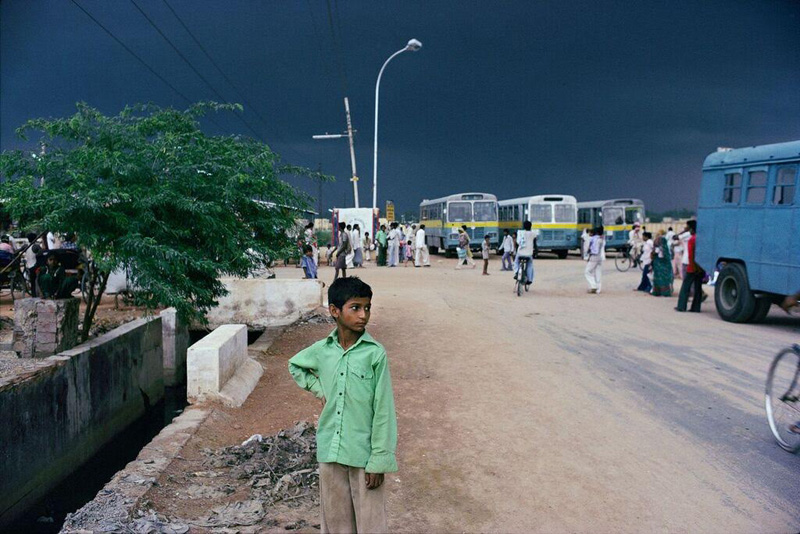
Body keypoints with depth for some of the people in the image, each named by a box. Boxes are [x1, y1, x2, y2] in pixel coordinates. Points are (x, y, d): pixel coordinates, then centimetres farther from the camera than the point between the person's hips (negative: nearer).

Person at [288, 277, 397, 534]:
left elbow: (383, 410, -10)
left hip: (364, 453, -3)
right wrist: (319, 390, 7)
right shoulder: (321, 350, -1)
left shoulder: (376, 354, -12)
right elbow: (295, 365, 22)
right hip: (330, 451, 4)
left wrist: (379, 461, -11)